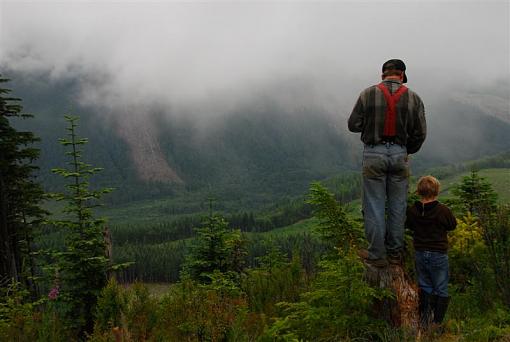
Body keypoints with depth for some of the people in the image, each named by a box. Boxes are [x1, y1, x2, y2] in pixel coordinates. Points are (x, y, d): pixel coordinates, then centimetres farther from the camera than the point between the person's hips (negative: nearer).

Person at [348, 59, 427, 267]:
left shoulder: (368, 94, -5)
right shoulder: (413, 98, 0)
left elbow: (353, 125, -2)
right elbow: (420, 133, 2)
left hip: (374, 154, -2)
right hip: (399, 155, 2)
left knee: (374, 206, 5)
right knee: (397, 206, 13)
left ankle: (377, 255, 10)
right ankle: (395, 253, 22)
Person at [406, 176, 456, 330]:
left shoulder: (412, 211, -7)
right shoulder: (443, 210, -17)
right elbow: (453, 225, 0)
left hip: (420, 254, 4)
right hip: (438, 254, -3)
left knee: (424, 286, 17)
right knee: (441, 289, 9)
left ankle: (423, 321, 19)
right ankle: (438, 322, 10)